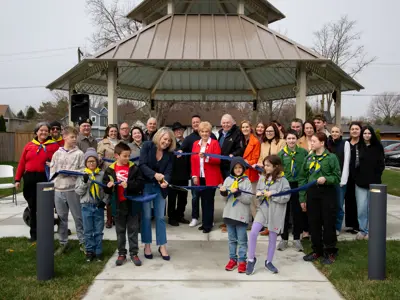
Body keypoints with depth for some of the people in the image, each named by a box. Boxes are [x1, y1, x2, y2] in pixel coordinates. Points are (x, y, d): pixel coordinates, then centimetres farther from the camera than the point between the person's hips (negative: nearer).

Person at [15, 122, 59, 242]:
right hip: (29, 179, 3)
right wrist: (18, 179, 5)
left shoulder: (54, 146, 2)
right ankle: (34, 233, 20)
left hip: (46, 178, -3)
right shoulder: (29, 145, 9)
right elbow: (22, 163, 8)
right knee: (32, 206, 9)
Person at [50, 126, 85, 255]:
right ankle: (63, 243, 24)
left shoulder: (79, 153, -1)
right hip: (58, 190, 3)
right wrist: (52, 186, 1)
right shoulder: (57, 153, 7)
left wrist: (70, 172, -17)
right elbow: (52, 171, 8)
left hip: (73, 189, -3)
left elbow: (83, 171, -5)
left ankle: (82, 242, 15)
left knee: (78, 217, 5)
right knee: (61, 217, 12)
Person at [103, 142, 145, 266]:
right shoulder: (110, 170, -1)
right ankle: (121, 254, 25)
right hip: (118, 205, 1)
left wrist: (129, 185, -23)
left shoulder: (134, 168, -4)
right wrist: (108, 186, -20)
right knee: (120, 231, 13)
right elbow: (105, 187, 1)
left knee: (133, 230, 8)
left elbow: (140, 183, -10)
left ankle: (134, 253, 19)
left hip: (132, 203, -1)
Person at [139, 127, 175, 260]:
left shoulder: (170, 153, -3)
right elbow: (142, 165, -18)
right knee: (146, 216, 4)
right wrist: (154, 174, -32)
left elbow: (168, 172, -9)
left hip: (159, 187, 2)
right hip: (145, 185, -2)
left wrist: (165, 181, -31)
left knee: (160, 217, 5)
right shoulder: (147, 146, -10)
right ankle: (147, 245, 17)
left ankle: (162, 246, 15)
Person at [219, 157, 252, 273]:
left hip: (242, 215, -3)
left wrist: (238, 193, -24)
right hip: (229, 214, 4)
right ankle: (232, 259, 24)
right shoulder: (228, 180, 4)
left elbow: (249, 199, -12)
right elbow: (225, 199, 5)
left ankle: (242, 261, 13)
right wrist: (223, 193, -16)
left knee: (242, 240, 4)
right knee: (232, 239, 14)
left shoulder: (246, 181, -5)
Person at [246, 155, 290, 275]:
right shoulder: (262, 178, 6)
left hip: (275, 212, -3)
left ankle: (269, 262, 28)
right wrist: (259, 194, -8)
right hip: (262, 209, 3)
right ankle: (251, 259, 5)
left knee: (273, 237, 10)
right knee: (253, 232, -13)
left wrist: (272, 194, -18)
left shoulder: (282, 180, -9)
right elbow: (258, 192, 15)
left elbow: (286, 197, -13)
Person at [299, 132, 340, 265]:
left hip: (327, 193, -4)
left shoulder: (331, 157, -5)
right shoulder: (309, 158, 9)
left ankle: (330, 252, 16)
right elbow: (303, 178, 9)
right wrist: (302, 198, 6)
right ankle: (317, 250, 24)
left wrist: (326, 179, -25)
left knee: (328, 223, 2)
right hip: (312, 193, 5)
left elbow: (337, 177, -5)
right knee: (313, 223, 9)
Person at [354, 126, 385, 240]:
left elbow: (381, 164, 6)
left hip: (374, 183, 0)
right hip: (360, 182, 0)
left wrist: (376, 176, -4)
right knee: (361, 208, -1)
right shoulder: (358, 146, 3)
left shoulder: (378, 147, 4)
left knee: (371, 208, 5)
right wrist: (356, 176, -5)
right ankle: (362, 230, 12)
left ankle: (369, 231, 16)